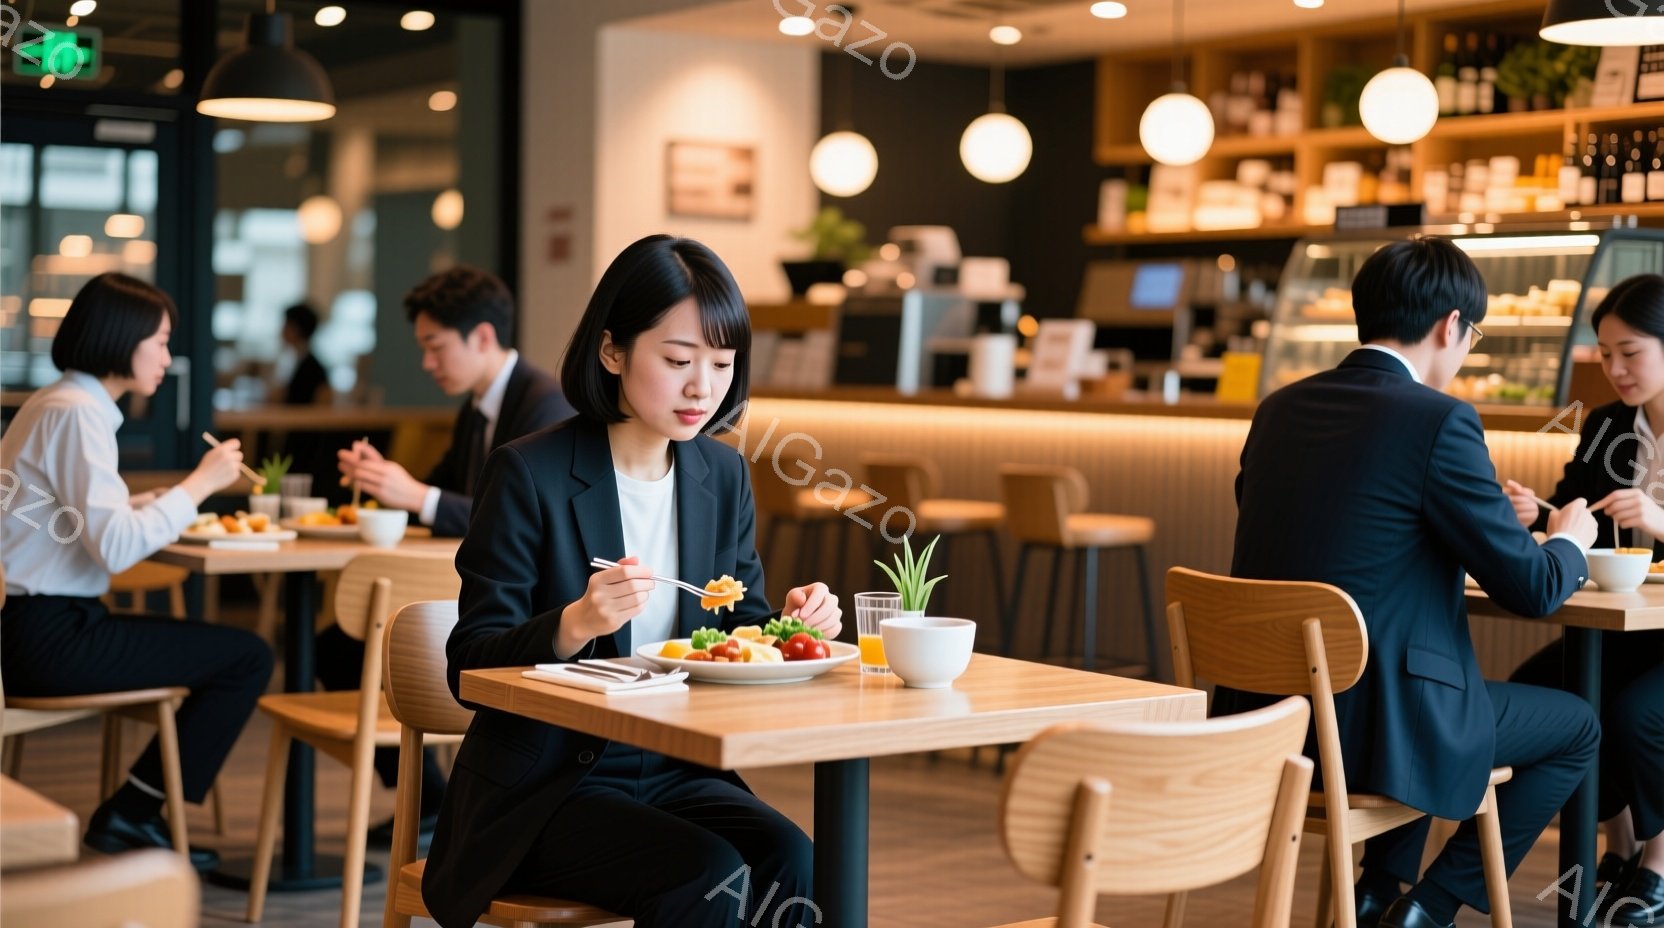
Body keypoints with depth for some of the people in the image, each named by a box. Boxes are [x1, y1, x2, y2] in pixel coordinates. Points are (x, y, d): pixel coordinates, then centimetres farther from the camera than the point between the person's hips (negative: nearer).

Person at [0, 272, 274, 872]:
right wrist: (199, 485, -14)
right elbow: (116, 548, -23)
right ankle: (130, 815, 3)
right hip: (50, 638, -10)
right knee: (247, 658, -7)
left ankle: (132, 814, 19)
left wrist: (148, 505, 8)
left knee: (226, 653, 20)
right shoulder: (77, 414, -16)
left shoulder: (56, 404, 15)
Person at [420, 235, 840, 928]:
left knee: (788, 860, -23)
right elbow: (471, 668, -12)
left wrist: (790, 623, -8)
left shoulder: (724, 476, 6)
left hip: (676, 771, 5)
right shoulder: (530, 474, -11)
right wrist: (577, 623, -31)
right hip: (541, 791, -5)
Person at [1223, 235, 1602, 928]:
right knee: (1576, 727, 18)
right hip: (1370, 726, -7)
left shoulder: (1279, 409, 7)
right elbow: (1532, 589, -9)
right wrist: (1569, 541, 15)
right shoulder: (1439, 421, -14)